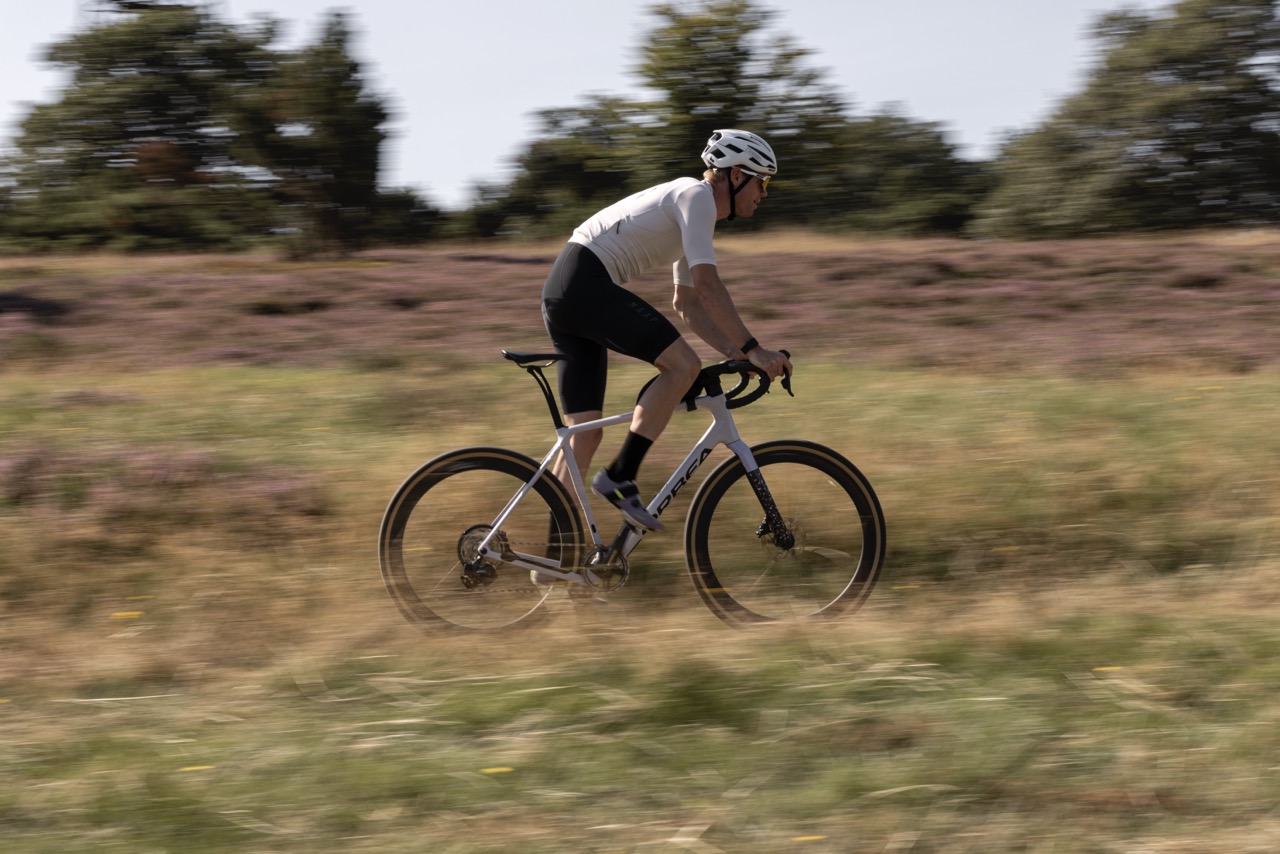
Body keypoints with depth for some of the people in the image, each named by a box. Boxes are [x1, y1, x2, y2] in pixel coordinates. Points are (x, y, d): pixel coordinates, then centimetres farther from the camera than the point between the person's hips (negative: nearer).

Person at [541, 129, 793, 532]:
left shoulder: (693, 208, 23)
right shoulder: (696, 196, -7)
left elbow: (687, 304, 26)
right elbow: (708, 286, -17)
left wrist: (737, 352, 16)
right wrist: (752, 350, -16)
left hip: (562, 294, 10)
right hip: (586, 283, -10)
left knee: (584, 435, 8)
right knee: (684, 364, -16)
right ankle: (619, 477, -14)